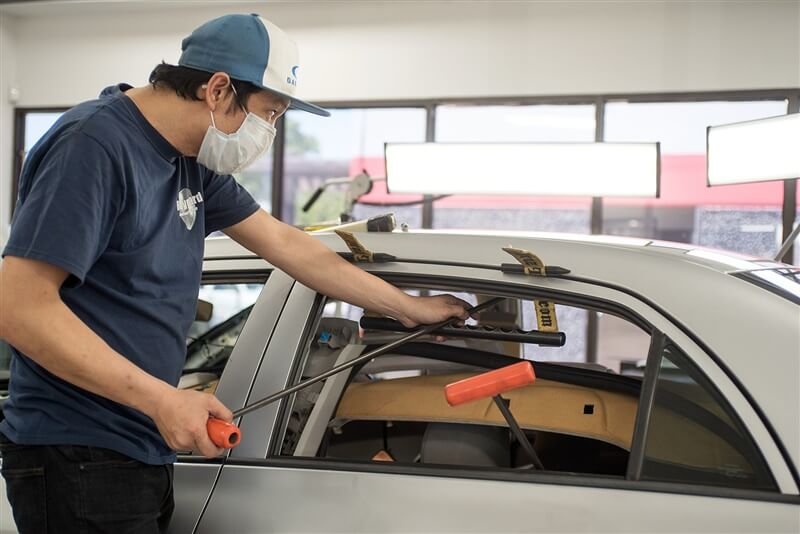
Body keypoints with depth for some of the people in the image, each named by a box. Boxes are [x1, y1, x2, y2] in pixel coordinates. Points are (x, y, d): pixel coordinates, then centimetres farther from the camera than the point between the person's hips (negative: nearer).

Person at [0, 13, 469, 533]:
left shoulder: (196, 163, 8)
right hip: (79, 458, -9)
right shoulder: (95, 145, -19)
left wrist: (408, 307, 21)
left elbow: (285, 243, 17)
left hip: (145, 451, 9)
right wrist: (162, 400, -25)